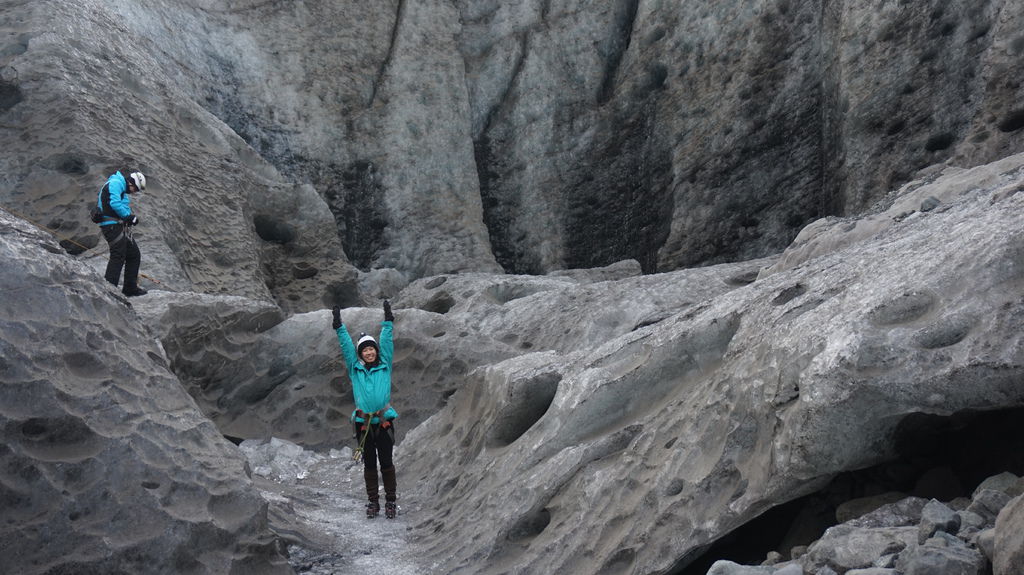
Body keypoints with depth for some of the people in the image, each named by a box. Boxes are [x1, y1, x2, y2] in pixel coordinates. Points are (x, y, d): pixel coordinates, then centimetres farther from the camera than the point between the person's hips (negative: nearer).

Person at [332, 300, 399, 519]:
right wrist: (339, 326, 2)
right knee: (369, 463, 7)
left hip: (384, 421, -1)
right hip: (363, 423, 1)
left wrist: (388, 322, -2)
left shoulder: (385, 366, 6)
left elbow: (387, 342, 3)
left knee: (386, 462, 1)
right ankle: (373, 501, 15)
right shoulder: (355, 368, 8)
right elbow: (346, 344, 6)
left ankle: (391, 501, 8)